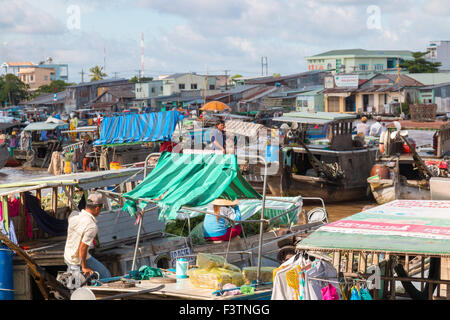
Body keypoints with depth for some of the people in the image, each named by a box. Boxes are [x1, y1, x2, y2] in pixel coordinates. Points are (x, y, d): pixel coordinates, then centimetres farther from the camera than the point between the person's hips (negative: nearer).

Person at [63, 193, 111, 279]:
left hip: (67, 256, 8)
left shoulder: (73, 214, -6)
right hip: (79, 261, -8)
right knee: (105, 275, 3)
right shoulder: (92, 227, -29)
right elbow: (83, 247, -28)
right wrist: (84, 267, -15)